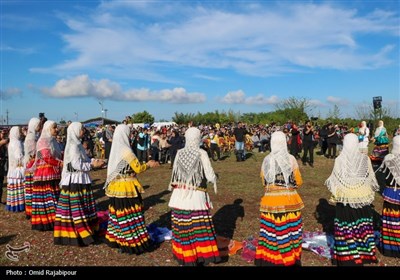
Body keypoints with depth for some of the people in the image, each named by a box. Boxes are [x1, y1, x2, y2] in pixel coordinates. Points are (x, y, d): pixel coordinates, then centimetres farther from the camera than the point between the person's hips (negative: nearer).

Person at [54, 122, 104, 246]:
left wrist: (94, 161, 3)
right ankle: (79, 234, 4)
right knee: (76, 208, -3)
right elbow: (77, 165, -21)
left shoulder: (77, 144, 13)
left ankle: (83, 230, 24)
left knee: (82, 207, 15)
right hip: (75, 180, -10)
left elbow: (83, 160, 16)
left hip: (80, 180, 10)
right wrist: (93, 165, -13)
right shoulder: (73, 146, -17)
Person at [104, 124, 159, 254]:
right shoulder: (126, 150, -17)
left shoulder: (116, 149, 8)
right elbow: (138, 168, -13)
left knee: (119, 214, 16)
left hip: (116, 186, 8)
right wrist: (149, 164, 4)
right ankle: (132, 242, 10)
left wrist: (146, 164, 17)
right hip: (126, 187, -8)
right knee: (129, 215, 1)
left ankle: (115, 239, 26)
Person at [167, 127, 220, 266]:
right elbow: (210, 176, -8)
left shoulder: (179, 153, 0)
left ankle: (183, 254, 24)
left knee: (182, 225, 10)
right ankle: (201, 254, 16)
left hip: (180, 195, 3)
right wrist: (215, 178, 14)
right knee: (198, 225, 6)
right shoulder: (202, 154, -9)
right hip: (196, 196, -3)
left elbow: (174, 174, 9)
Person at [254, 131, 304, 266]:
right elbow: (299, 182, 1)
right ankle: (290, 257, 25)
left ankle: (269, 257, 21)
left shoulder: (266, 160, -2)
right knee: (289, 229, 11)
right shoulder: (291, 159, -6)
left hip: (271, 200, 1)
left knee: (271, 230, 8)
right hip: (289, 200, -1)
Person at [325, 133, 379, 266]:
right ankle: (363, 252, 26)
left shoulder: (339, 160, -13)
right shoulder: (365, 159, -8)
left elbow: (334, 180, -8)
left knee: (346, 227, 6)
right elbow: (371, 179, 1)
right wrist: (371, 192, 18)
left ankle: (346, 255, 14)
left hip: (345, 198, -2)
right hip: (363, 197, 2)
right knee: (362, 225, 14)